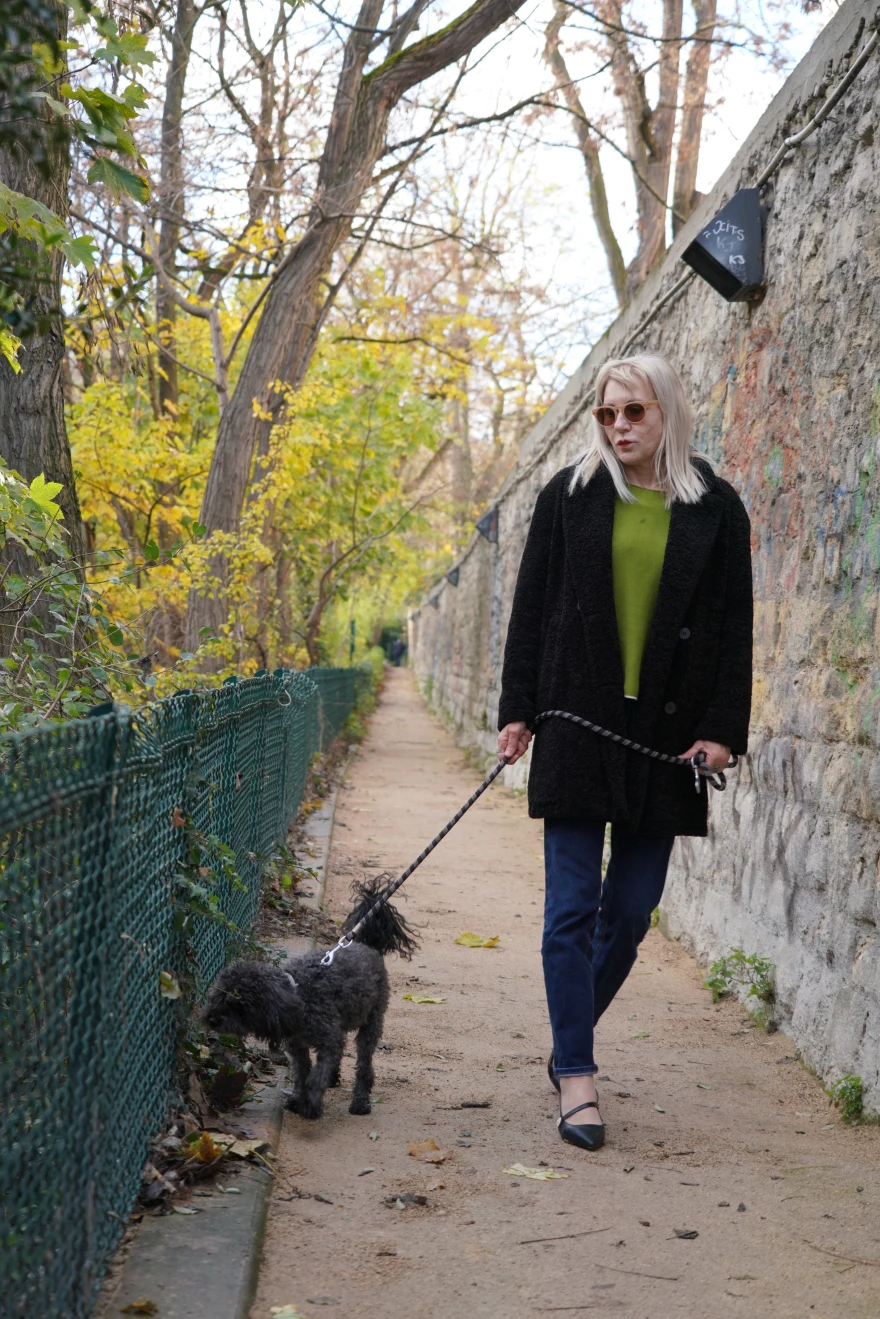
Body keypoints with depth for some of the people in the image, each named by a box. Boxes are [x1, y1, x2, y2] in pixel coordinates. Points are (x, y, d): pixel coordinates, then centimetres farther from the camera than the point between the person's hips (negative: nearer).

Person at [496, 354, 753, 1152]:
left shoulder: (716, 509, 5)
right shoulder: (570, 496, 5)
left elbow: (733, 629, 5)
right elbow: (532, 607, 6)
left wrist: (723, 729, -2)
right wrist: (517, 710, 1)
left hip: (666, 734, 1)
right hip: (577, 726, -1)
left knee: (632, 911, 7)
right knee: (573, 908, -2)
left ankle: (573, 1039, 28)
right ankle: (576, 1076, 5)